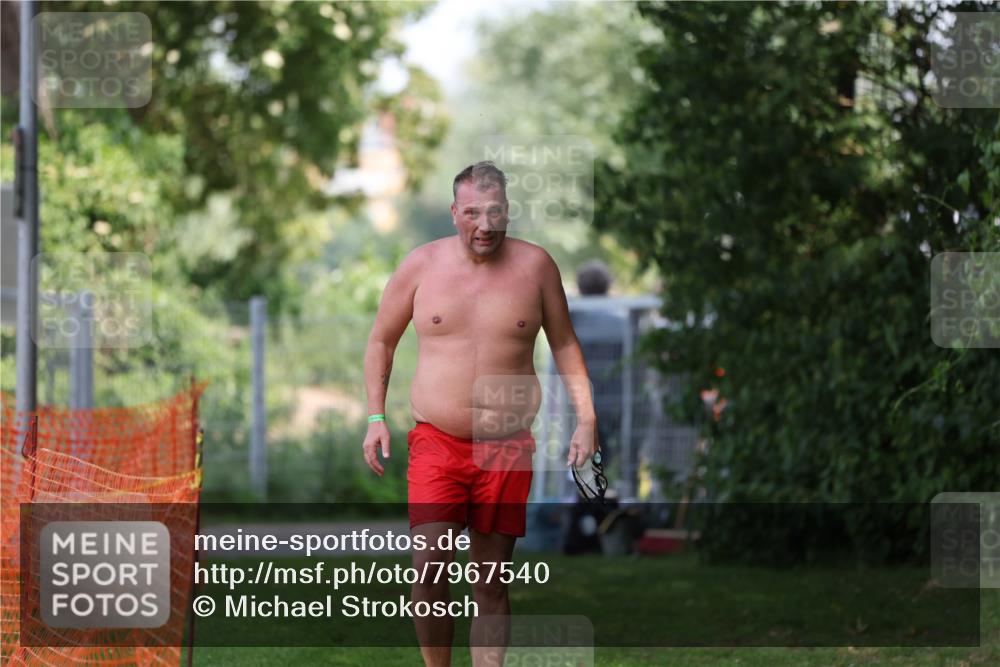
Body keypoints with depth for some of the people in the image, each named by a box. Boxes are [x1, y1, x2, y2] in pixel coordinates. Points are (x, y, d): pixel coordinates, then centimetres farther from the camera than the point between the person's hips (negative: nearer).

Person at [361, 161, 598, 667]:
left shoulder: (535, 265, 1)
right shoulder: (421, 265, 0)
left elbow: (564, 343, 12)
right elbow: (381, 340, 12)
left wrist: (586, 418, 4)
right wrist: (375, 419, 4)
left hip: (508, 448, 1)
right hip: (437, 441, -1)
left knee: (491, 582, 5)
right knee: (429, 568, -15)